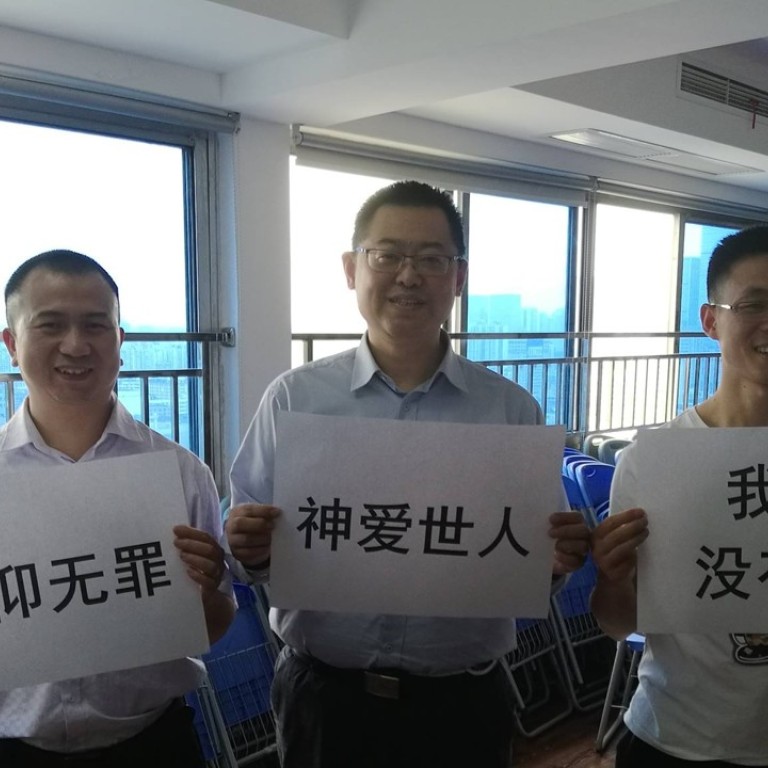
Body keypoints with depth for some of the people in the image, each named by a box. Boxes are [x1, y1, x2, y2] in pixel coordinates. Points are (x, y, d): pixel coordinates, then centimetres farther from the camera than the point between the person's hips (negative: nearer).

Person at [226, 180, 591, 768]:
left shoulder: (514, 410, -1)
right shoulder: (294, 398, -2)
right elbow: (249, 547, 1)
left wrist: (558, 557, -17)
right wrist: (253, 549, -19)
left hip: (463, 705, 1)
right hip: (323, 698, 0)